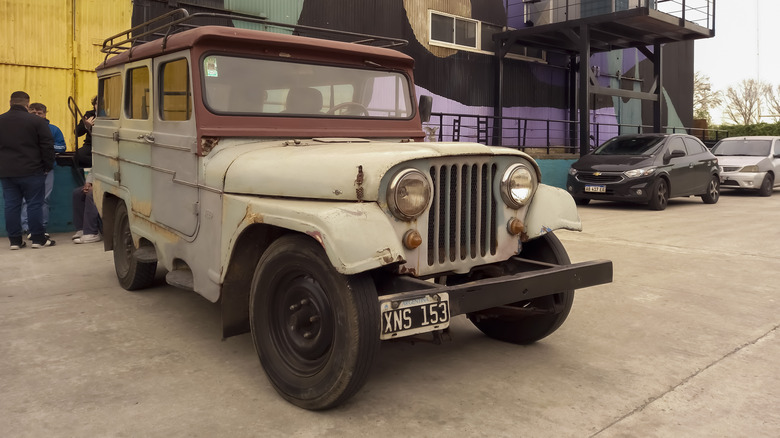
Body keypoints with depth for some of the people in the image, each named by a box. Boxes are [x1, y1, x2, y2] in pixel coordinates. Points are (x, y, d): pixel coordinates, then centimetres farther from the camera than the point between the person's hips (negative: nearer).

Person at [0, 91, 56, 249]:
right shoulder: (37, 121, -8)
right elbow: (47, 146, -9)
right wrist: (48, 166, 0)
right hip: (31, 171, -4)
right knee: (34, 204, 1)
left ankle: (15, 240, 12)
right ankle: (38, 239, 5)